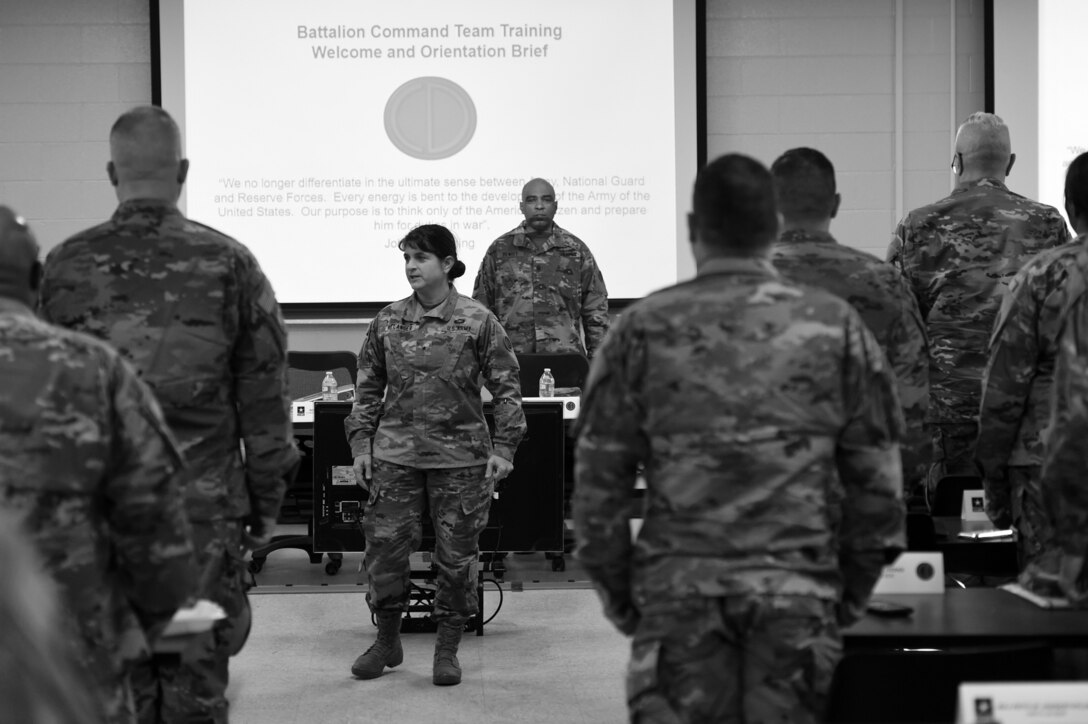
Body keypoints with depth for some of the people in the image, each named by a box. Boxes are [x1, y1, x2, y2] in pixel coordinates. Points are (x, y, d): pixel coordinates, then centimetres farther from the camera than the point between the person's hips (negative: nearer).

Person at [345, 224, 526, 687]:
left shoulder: (478, 321, -3)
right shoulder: (387, 322, 5)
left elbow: (506, 387, -1)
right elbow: (368, 387, 11)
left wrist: (503, 447, -7)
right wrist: (361, 443, 4)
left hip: (460, 457, -2)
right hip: (395, 454, 2)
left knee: (457, 554, 4)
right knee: (384, 546, 2)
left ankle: (447, 650, 19)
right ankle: (387, 641, 21)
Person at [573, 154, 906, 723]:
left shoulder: (644, 328, 1)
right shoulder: (834, 325, 3)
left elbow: (599, 478, 1)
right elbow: (877, 474, 4)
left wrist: (616, 591, 11)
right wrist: (854, 588, 14)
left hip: (678, 589, 0)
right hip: (799, 589, 1)